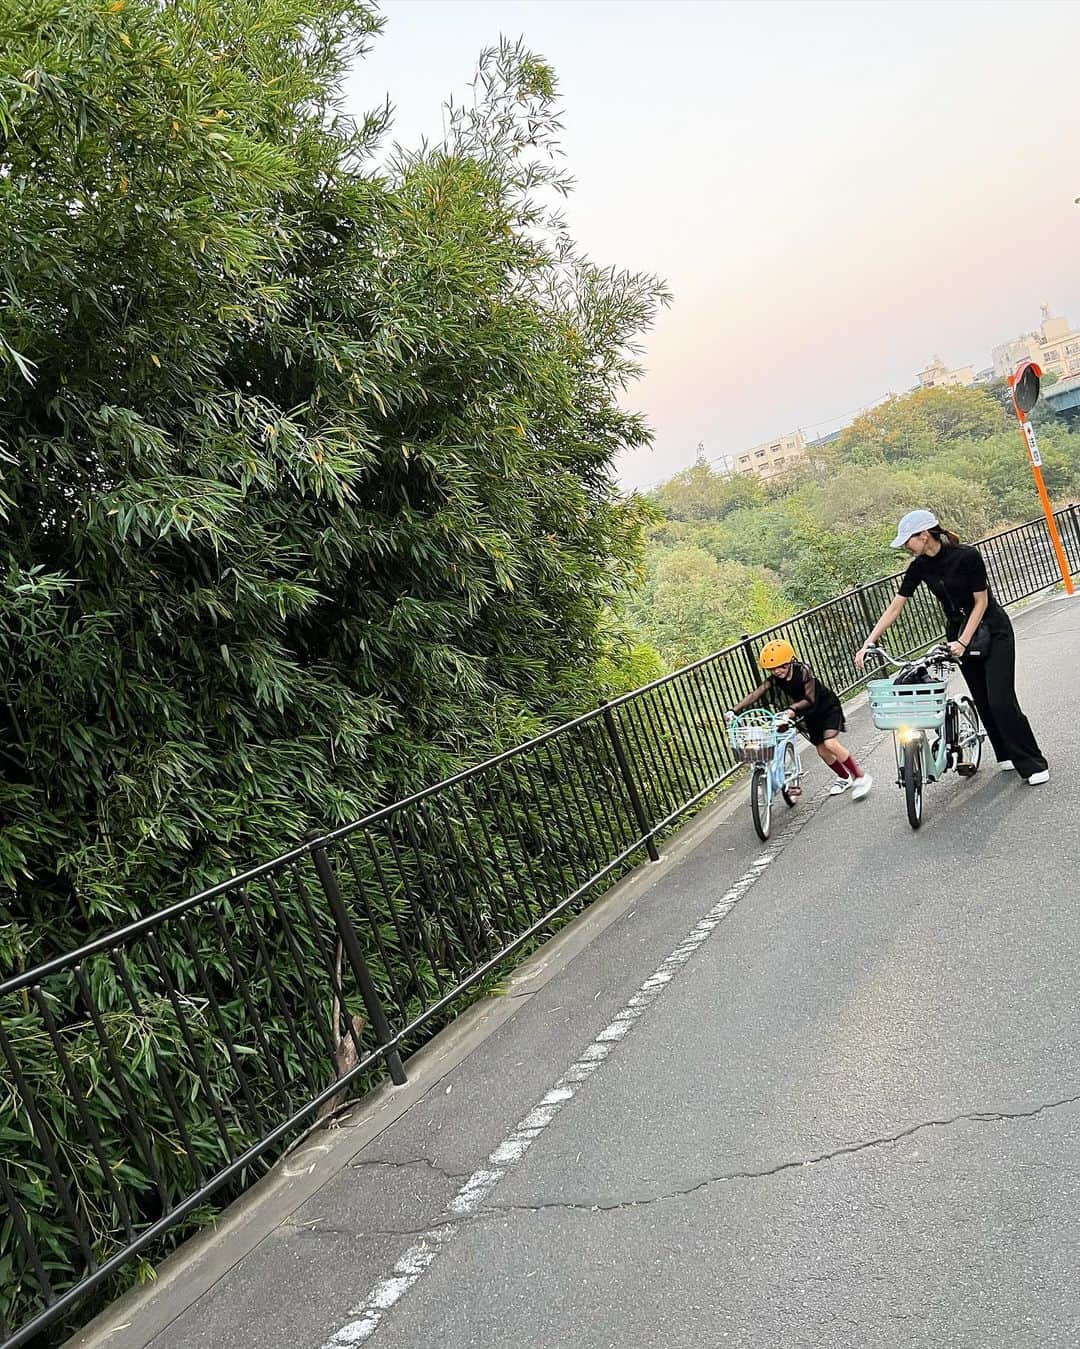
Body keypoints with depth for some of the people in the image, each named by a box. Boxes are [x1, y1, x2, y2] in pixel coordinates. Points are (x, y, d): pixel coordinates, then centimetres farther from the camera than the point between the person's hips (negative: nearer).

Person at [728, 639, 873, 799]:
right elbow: (754, 695, -23)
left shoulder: (803, 671, -29)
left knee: (830, 744, -21)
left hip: (828, 708, -6)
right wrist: (734, 711, -35)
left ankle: (861, 777, -8)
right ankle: (846, 778, 31)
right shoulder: (773, 679, -16)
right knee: (822, 750, 6)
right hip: (811, 715, 6)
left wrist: (792, 708, -48)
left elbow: (810, 699, -30)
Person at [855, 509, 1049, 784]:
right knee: (982, 701, 6)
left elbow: (981, 602, -17)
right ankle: (1007, 756, 20)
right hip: (958, 632, 5)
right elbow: (895, 608, -5)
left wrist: (963, 642, -24)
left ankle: (1033, 764, -2)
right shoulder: (919, 566, -8)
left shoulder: (967, 556, -24)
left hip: (992, 631, -5)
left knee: (1000, 700, -11)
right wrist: (868, 642, -12)